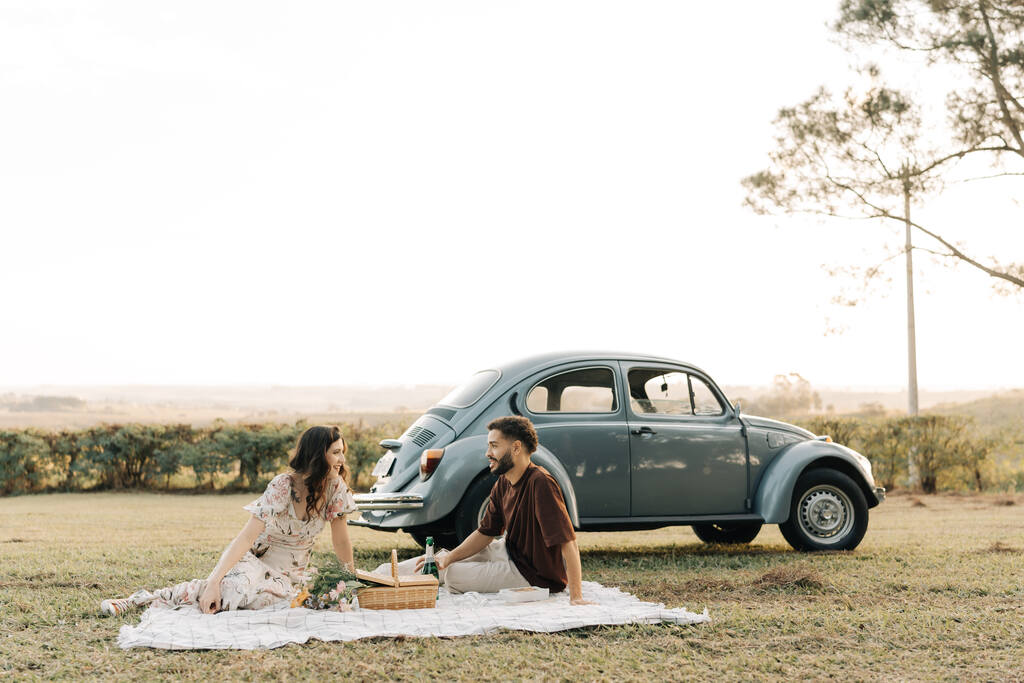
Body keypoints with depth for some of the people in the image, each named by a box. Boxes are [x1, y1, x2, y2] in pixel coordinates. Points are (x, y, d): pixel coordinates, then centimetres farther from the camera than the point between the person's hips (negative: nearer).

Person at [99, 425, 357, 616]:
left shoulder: (336, 486, -12)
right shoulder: (283, 486, -22)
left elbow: (341, 541, -1)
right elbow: (247, 536, -28)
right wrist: (215, 582, -37)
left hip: (288, 574, 3)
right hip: (255, 555, -3)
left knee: (264, 599, -31)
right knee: (236, 586, -37)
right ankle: (145, 598, -22)